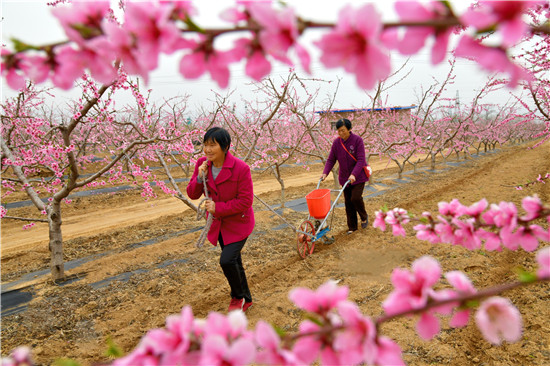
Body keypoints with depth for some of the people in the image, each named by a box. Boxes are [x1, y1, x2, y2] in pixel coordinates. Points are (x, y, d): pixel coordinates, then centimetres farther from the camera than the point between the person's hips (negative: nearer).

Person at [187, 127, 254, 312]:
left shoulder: (240, 168, -23)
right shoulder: (202, 164, -7)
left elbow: (245, 201, -21)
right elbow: (192, 194, -3)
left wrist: (218, 208, -24)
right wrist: (199, 178, -22)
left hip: (238, 222, -6)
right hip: (218, 223, 6)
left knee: (227, 261, -17)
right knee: (233, 262, 17)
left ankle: (238, 297, 13)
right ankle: (246, 300, 38)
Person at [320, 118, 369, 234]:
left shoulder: (357, 140, -15)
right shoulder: (336, 142, -2)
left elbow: (361, 160, -20)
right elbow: (331, 159, 0)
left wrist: (354, 175, -32)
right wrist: (325, 173, -14)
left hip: (358, 176, -4)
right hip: (345, 177, 4)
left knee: (356, 198, -15)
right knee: (348, 202, 7)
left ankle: (364, 217, 16)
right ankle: (352, 227, 20)